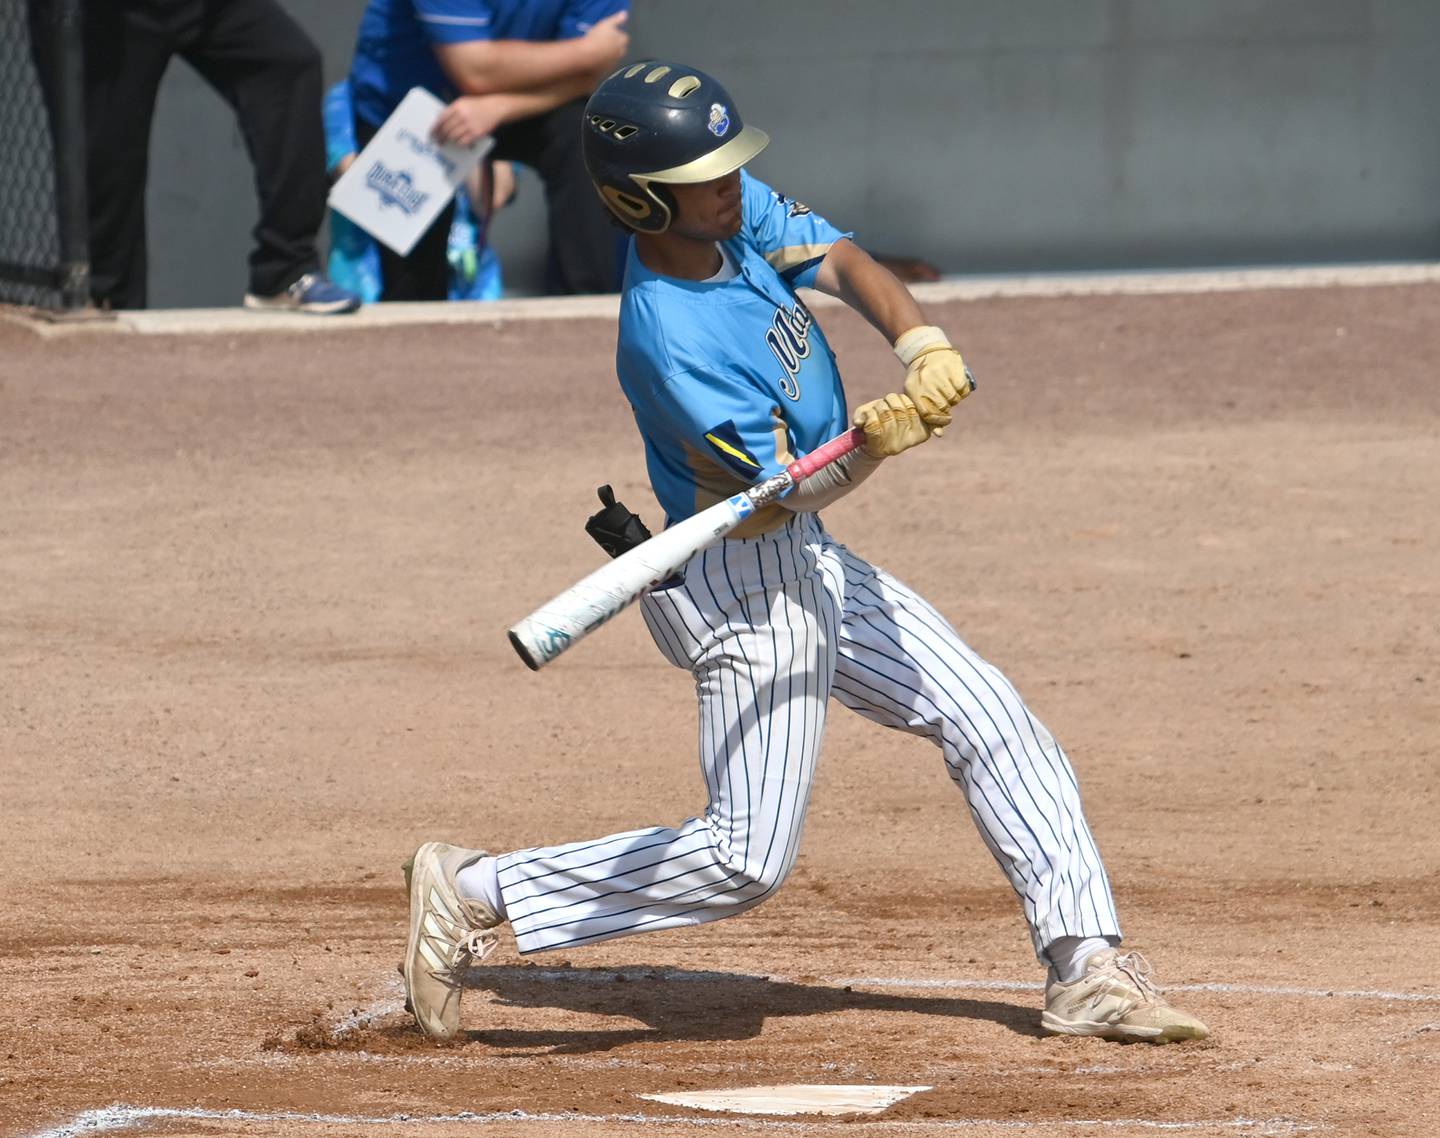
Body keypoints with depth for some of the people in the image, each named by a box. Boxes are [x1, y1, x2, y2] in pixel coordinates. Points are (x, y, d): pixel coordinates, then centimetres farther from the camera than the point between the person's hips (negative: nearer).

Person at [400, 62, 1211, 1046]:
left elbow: (847, 265, -5)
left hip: (809, 564, 10)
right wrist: (874, 444, -41)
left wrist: (924, 348, -24)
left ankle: (1088, 968, 11)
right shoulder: (671, 339, -28)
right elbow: (782, 493, -24)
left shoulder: (743, 213, -5)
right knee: (746, 857, -12)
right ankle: (475, 893, -4)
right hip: (745, 585, -10)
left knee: (989, 717, 9)